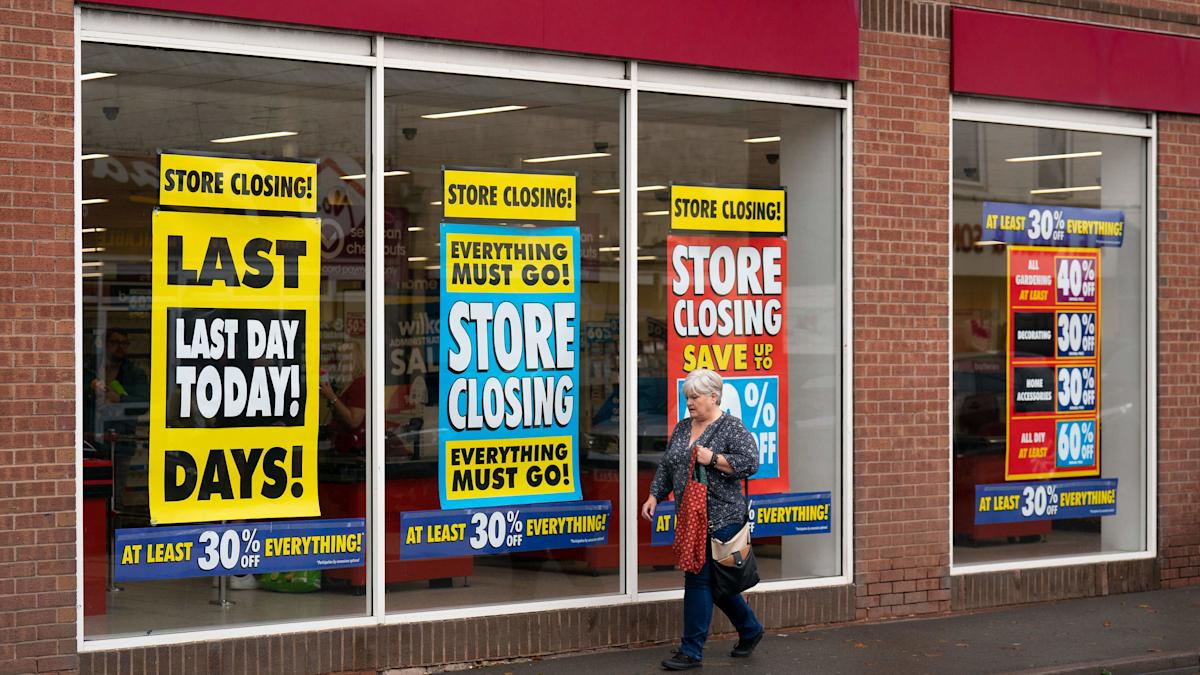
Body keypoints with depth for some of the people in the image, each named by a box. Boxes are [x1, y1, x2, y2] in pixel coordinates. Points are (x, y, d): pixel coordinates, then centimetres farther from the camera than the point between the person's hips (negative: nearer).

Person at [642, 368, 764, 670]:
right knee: (714, 579, 14)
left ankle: (691, 651, -2)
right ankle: (750, 629, 32)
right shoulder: (682, 428, 14)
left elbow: (750, 462, -16)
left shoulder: (732, 428, -7)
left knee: (699, 579, -8)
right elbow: (666, 467, 19)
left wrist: (712, 459, -20)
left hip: (720, 517, -8)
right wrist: (654, 496, 9)